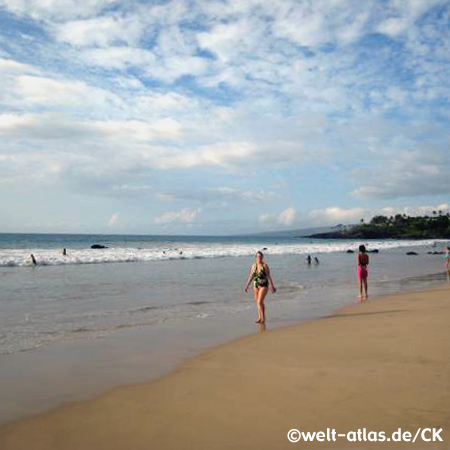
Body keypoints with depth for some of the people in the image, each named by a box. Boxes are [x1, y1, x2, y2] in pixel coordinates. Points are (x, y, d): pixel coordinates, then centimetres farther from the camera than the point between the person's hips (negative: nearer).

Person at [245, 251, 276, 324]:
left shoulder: (265, 266, -9)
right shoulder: (253, 266, 5)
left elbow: (269, 276, -5)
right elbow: (251, 276, 12)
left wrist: (272, 286, -2)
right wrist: (247, 286, 11)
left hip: (263, 286, -5)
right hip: (256, 286, 5)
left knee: (260, 302, -13)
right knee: (258, 302, 12)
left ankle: (263, 318, 1)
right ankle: (260, 317, 24)